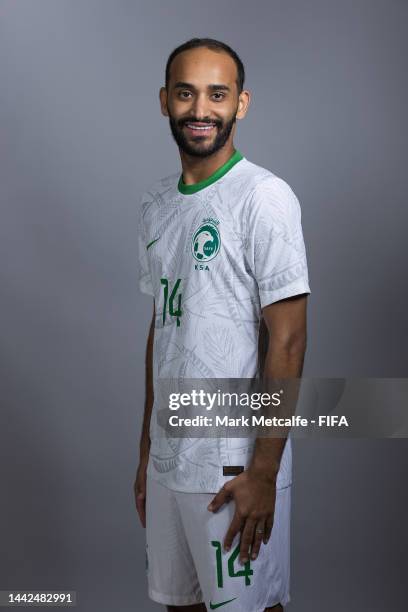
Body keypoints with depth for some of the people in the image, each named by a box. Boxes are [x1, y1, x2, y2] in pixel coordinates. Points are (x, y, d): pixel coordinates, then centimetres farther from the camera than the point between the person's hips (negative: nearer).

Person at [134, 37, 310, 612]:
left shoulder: (264, 197, -12)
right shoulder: (156, 203, 10)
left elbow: (288, 339, -15)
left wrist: (263, 472, -17)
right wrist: (147, 447, 15)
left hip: (236, 466, -7)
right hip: (169, 457, 7)